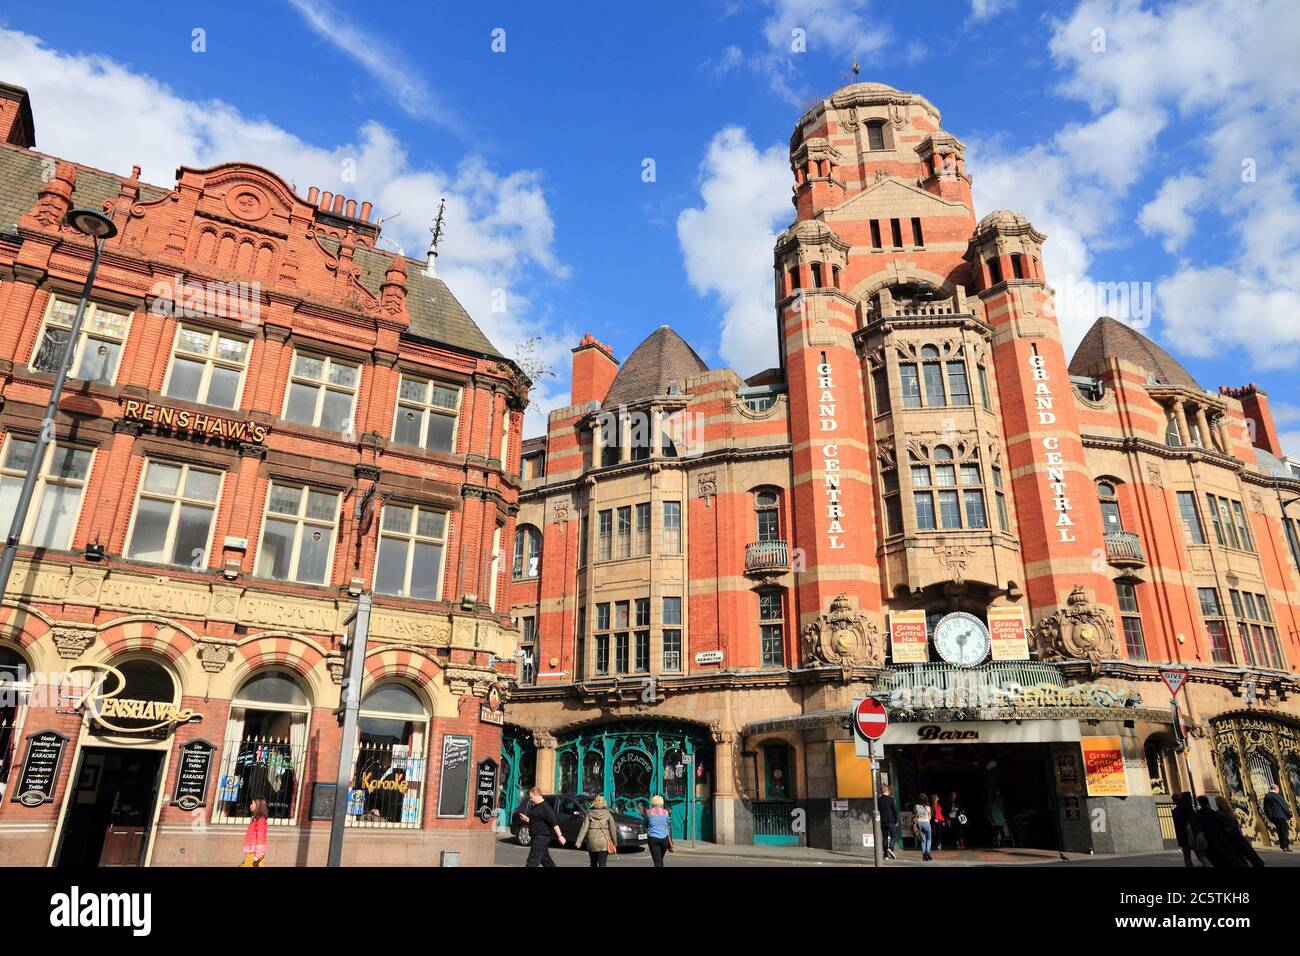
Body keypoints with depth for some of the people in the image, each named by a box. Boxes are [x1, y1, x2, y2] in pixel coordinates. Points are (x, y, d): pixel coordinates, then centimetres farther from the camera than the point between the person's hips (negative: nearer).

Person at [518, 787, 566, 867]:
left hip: (541, 837, -10)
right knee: (546, 860, 15)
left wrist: (559, 835, -26)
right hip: (536, 837, 10)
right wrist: (526, 819, 10)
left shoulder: (545, 807, -15)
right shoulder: (534, 806, 14)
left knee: (532, 861, -10)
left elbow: (554, 822, -21)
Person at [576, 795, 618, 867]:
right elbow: (612, 829, -1)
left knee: (593, 863, 19)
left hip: (592, 842, 2)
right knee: (602, 864, -2)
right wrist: (615, 843, 8)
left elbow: (584, 828, -4)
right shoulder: (607, 814, -1)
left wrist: (578, 842, -5)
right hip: (603, 842, -2)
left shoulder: (590, 814, 1)